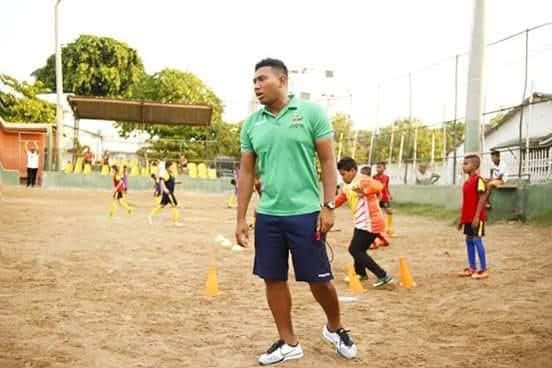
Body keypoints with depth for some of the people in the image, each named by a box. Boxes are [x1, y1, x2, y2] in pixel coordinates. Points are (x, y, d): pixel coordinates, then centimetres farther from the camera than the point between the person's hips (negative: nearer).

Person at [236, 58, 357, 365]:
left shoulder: (311, 112, -3)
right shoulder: (252, 124, 7)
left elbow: (328, 161, -3)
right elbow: (246, 172, 11)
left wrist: (329, 206, -9)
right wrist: (241, 218, 7)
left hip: (305, 213, -4)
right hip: (267, 216, 4)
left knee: (319, 279, 4)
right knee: (273, 279, 8)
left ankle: (335, 328, 31)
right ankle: (289, 343, 24)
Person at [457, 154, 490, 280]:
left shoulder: (478, 180, -13)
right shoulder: (467, 182, 14)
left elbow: (482, 199, -17)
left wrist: (477, 217, -21)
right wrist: (462, 218, 18)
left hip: (476, 217, -9)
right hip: (468, 217, 9)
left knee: (477, 240, -7)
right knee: (469, 240, 11)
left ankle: (483, 269, 1)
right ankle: (472, 268, 19)